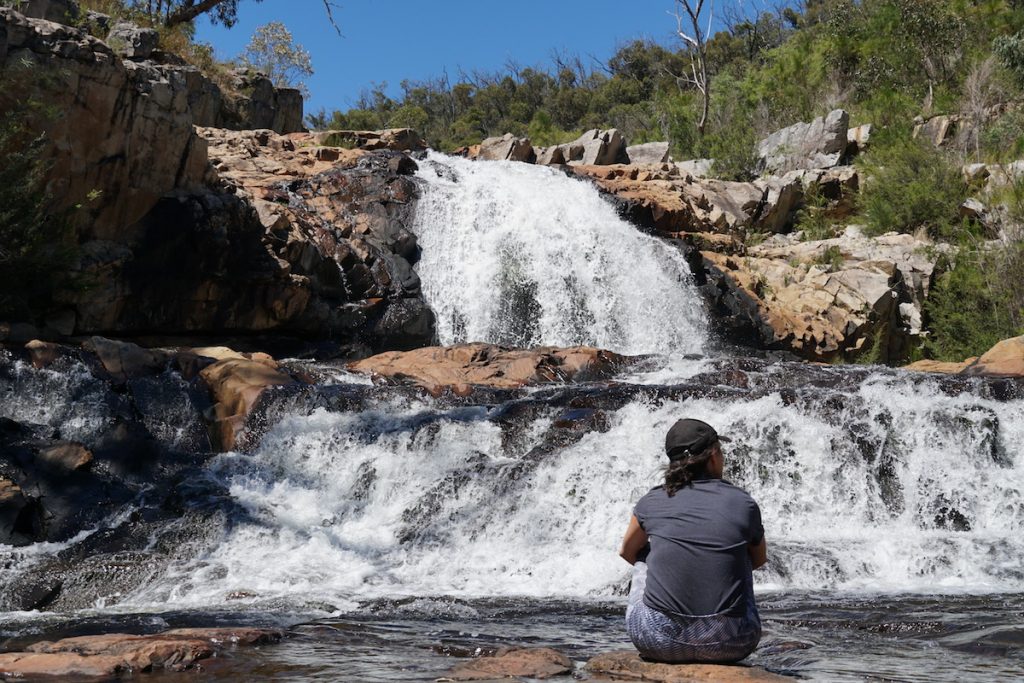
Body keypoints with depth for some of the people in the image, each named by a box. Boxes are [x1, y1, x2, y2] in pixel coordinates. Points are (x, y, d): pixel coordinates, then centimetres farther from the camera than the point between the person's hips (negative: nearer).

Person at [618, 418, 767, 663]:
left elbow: (627, 551, 22)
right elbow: (759, 559, 22)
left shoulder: (652, 502, 2)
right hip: (728, 646, 0)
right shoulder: (743, 504, 2)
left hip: (659, 641, 0)